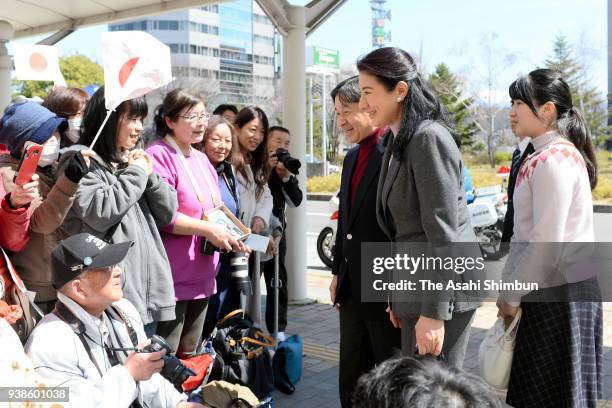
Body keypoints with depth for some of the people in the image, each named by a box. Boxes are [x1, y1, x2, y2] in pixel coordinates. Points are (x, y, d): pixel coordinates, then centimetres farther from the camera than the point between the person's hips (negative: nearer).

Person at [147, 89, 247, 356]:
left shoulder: (201, 159, 15)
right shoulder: (158, 156, -12)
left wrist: (231, 236, 4)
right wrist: (208, 230, -22)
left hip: (201, 274, 9)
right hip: (173, 277, -8)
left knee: (189, 354, 18)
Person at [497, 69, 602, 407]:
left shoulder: (552, 160, -18)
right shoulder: (557, 154, 14)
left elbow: (547, 242, -22)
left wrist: (512, 295, -12)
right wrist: (509, 285, 14)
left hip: (555, 290, -10)